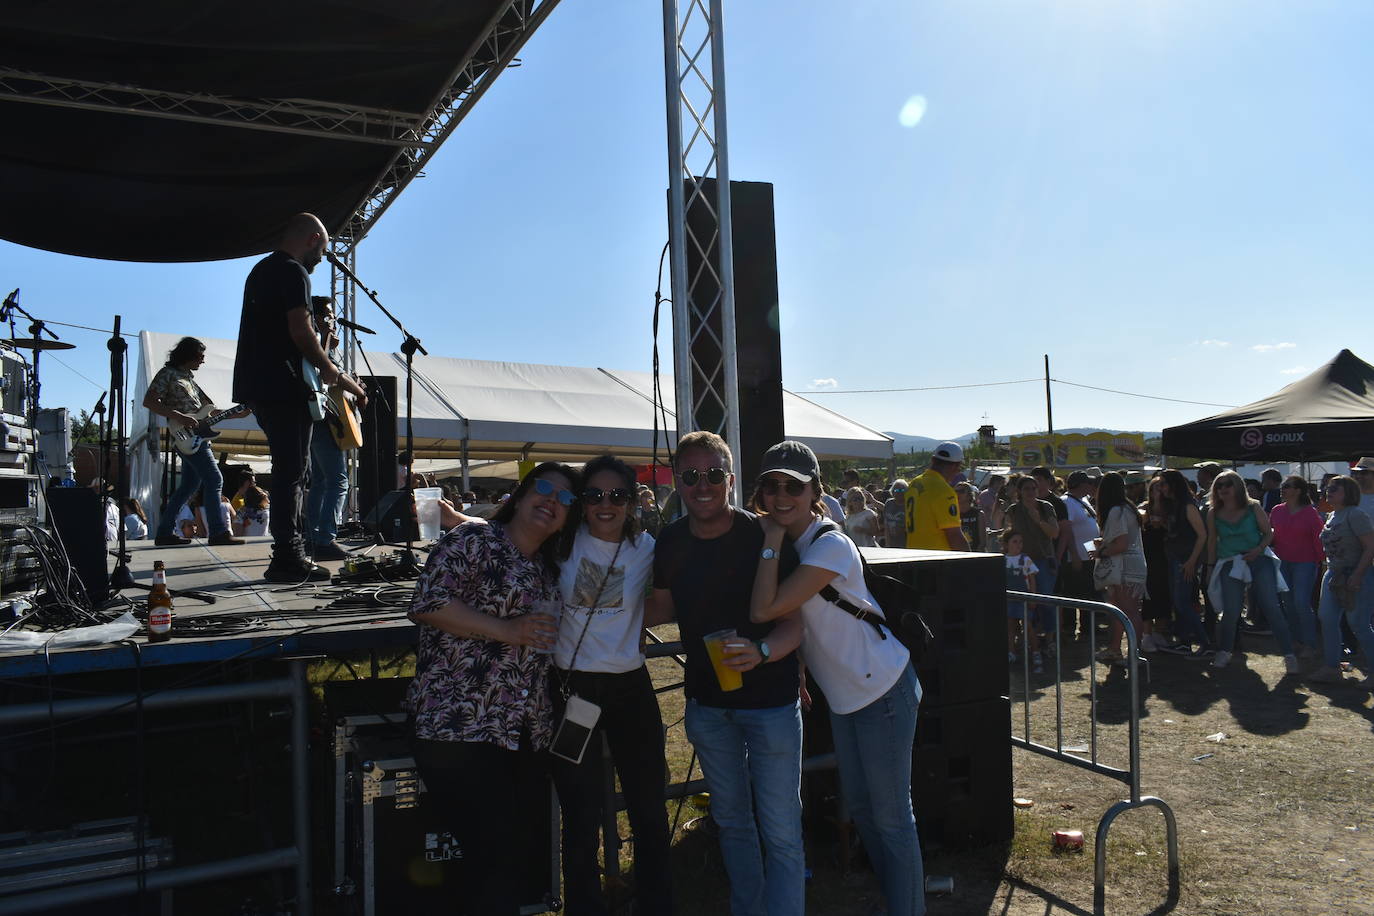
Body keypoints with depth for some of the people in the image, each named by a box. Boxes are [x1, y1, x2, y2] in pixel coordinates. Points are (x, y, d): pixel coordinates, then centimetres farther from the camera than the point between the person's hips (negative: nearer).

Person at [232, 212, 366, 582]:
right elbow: (301, 331, -19)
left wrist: (322, 368, 22)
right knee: (291, 473, -8)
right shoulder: (294, 272, -9)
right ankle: (287, 560, -7)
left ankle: (291, 552, 19)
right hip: (284, 388, -10)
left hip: (255, 384, 10)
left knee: (288, 470, 15)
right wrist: (335, 375, -11)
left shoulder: (260, 269, 22)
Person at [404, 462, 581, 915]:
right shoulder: (474, 541, -4)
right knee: (492, 852, -9)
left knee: (510, 851, 11)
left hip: (526, 734, 8)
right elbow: (427, 604, -16)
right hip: (461, 725, -8)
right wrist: (507, 630, -18)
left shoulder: (547, 569, 18)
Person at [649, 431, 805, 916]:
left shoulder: (763, 536, -18)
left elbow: (796, 620, -19)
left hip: (769, 697, -5)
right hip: (706, 700, 5)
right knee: (732, 821, 20)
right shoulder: (670, 543, -4)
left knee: (780, 832, -1)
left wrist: (761, 651, -36)